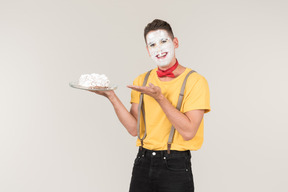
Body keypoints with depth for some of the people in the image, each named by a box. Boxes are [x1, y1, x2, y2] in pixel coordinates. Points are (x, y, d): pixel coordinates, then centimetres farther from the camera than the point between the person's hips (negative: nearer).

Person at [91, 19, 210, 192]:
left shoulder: (195, 81, -8)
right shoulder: (142, 81, 6)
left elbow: (188, 132, -17)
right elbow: (134, 129, 0)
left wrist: (159, 97, -21)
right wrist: (111, 96, -9)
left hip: (175, 166, -4)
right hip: (143, 162, 4)